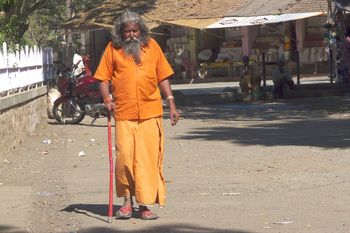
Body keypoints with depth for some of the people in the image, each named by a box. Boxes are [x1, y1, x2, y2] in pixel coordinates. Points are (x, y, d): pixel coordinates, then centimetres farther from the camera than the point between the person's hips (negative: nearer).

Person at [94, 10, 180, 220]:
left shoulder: (151, 45, 8)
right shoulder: (113, 48, 5)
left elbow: (163, 77, 10)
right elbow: (104, 78, 7)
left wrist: (172, 104, 5)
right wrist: (107, 99, -11)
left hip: (150, 112, 1)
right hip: (124, 113, -1)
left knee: (149, 158, 0)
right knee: (124, 157, -6)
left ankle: (145, 204, 7)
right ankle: (127, 201, 12)